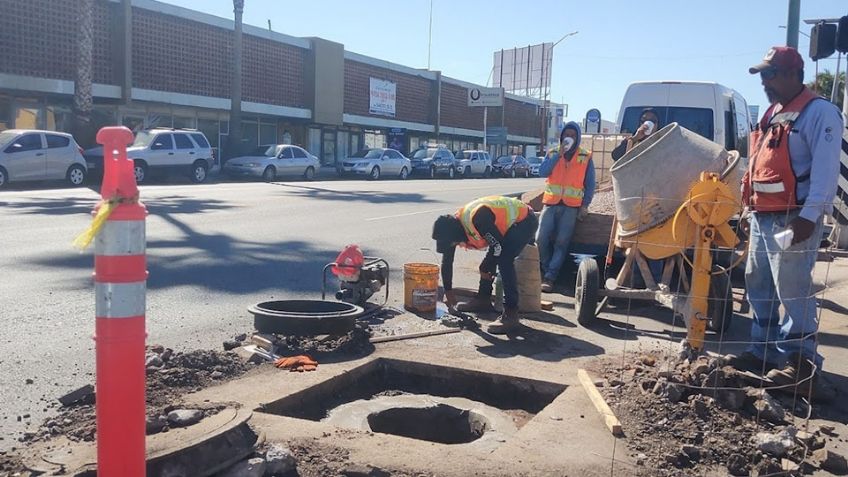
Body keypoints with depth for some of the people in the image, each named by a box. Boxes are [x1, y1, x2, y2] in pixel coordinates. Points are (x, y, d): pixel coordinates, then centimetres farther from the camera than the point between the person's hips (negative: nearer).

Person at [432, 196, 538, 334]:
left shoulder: (478, 219, -34)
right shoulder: (453, 224, -5)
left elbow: (498, 246, -26)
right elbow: (447, 260, 6)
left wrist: (484, 268, -9)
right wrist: (448, 290, 12)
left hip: (525, 221, -9)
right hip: (511, 223, 9)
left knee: (504, 260, -23)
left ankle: (511, 314, -22)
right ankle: (483, 300, 27)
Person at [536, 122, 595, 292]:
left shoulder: (586, 158, 6)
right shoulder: (552, 153, 10)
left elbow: (590, 184, 7)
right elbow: (542, 172, -6)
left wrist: (585, 205, -3)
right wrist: (558, 155, -11)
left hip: (571, 206, -1)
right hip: (551, 203, 2)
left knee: (562, 242, -10)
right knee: (541, 239, -10)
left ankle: (549, 277, -10)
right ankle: (547, 271, 9)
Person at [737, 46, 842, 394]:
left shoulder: (819, 112, -10)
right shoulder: (773, 114, 18)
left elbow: (825, 170, -18)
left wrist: (810, 216, -25)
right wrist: (750, 205, 18)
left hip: (793, 219, -9)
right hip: (762, 217, 10)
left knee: (793, 292, -6)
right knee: (758, 286, 15)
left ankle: (801, 362, 4)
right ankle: (764, 351, 27)